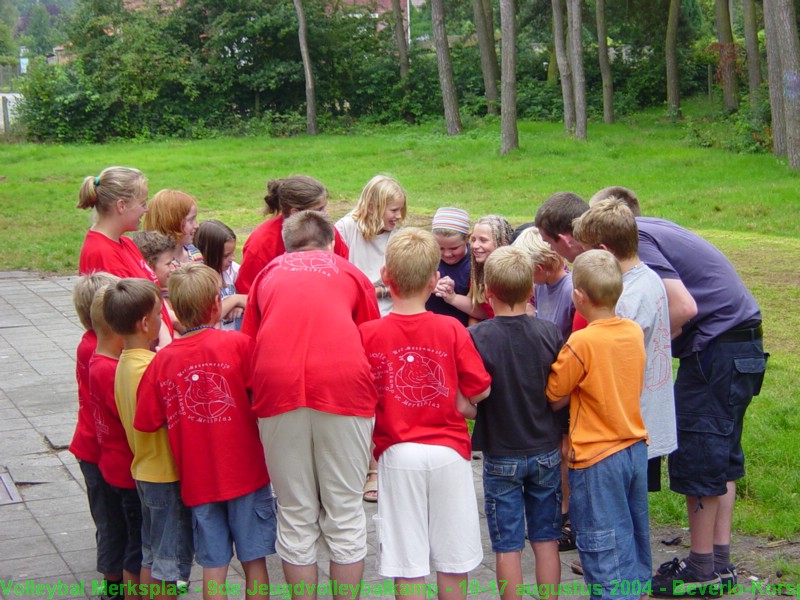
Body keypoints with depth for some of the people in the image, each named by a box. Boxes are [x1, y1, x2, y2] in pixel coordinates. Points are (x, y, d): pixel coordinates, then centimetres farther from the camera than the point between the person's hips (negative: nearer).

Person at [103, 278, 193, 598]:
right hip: (168, 475, -9)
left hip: (145, 471, 9)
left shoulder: (125, 364, 5)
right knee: (171, 559, 2)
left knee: (152, 557, 19)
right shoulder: (153, 367, -23)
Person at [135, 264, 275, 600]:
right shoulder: (238, 344, -12)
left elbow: (147, 423, -2)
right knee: (254, 561, 10)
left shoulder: (162, 360, -3)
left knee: (213, 567, 11)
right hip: (246, 472, -2)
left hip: (197, 480, 2)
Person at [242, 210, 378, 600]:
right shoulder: (349, 272, 23)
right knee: (345, 514, 9)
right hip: (344, 381, -1)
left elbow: (247, 340, 23)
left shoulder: (269, 273, 26)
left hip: (276, 383, 1)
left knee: (296, 518, 10)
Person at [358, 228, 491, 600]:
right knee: (454, 562, 13)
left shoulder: (367, 334, -7)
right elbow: (480, 389, -3)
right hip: (448, 450, 1)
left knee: (408, 568, 6)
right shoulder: (452, 330, -7)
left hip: (397, 454, 0)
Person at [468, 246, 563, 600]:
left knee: (508, 546, 6)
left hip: (501, 456, -3)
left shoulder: (476, 338, -17)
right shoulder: (550, 333, -8)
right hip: (546, 452, 3)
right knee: (546, 540, 13)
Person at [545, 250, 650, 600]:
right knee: (634, 534, 21)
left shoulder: (582, 343, -21)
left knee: (605, 546, 3)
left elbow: (553, 398, -12)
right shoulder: (634, 332, -2)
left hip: (598, 457, -7)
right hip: (636, 448, 7)